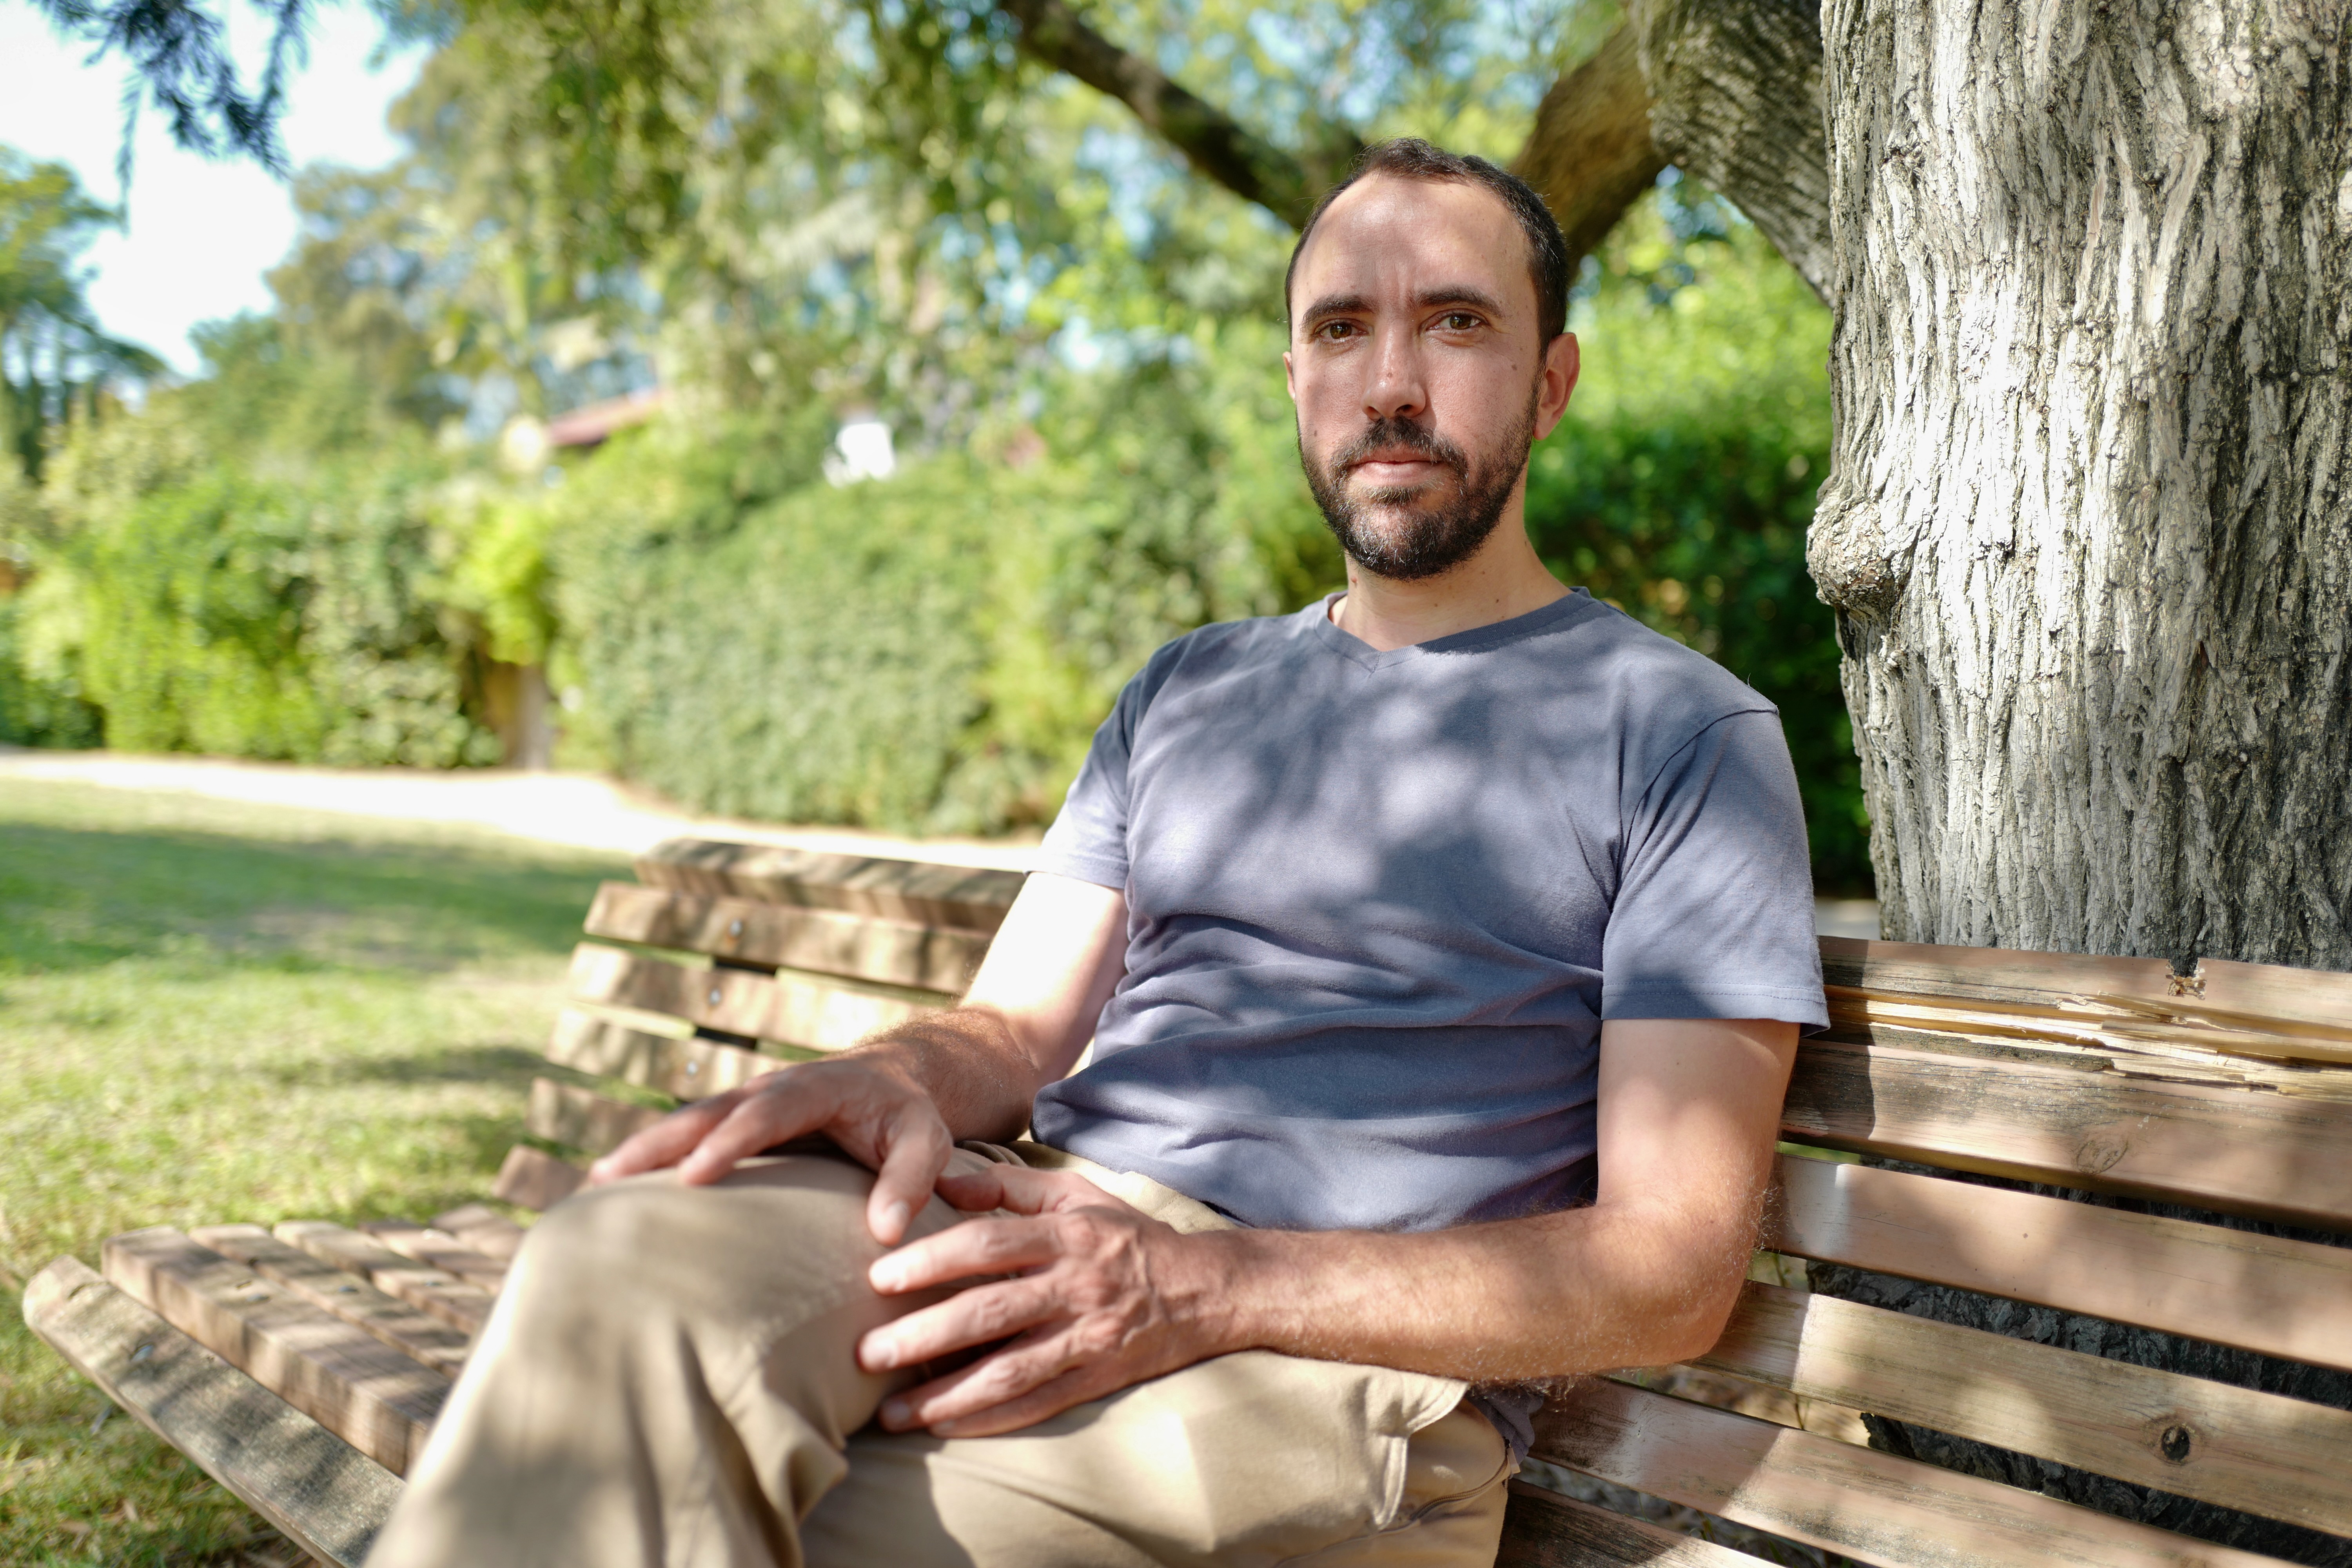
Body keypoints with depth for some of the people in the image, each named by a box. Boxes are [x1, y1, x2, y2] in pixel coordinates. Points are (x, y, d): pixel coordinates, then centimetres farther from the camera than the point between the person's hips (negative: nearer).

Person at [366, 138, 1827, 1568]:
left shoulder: (1681, 731, 4)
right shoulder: (1189, 690, 24)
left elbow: (1672, 1267, -5)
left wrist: (1200, 1289, -17)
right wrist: (898, 1079, -9)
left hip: (1339, 1355, -5)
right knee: (626, 1258, -30)